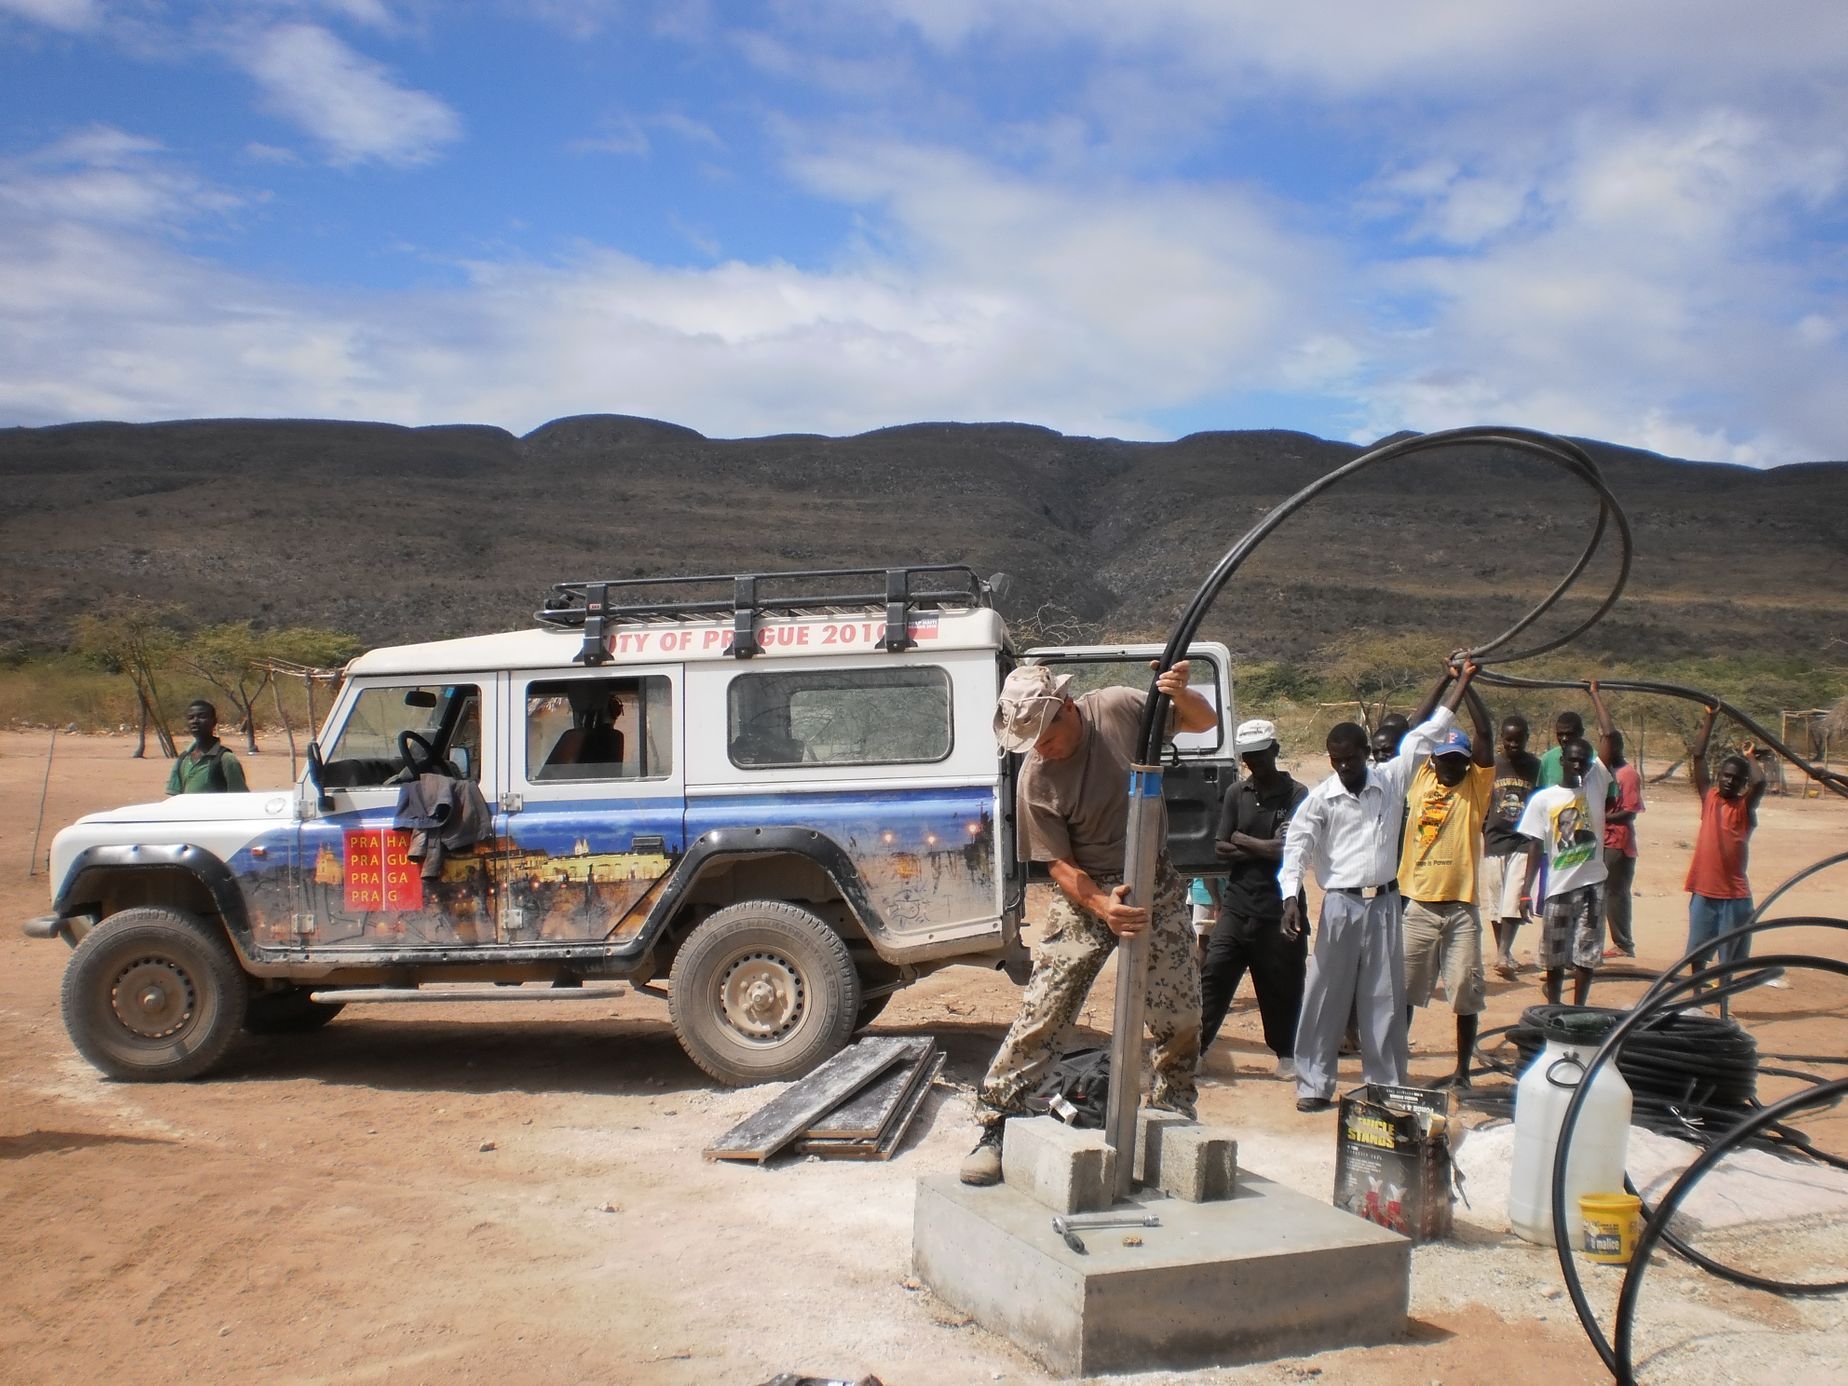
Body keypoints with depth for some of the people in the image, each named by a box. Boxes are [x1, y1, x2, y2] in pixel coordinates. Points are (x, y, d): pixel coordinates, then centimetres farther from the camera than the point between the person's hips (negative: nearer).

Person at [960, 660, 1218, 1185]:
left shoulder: (1118, 708, -12)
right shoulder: (1033, 781, -16)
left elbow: (1206, 720, 0)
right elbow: (1060, 866, -13)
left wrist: (1180, 693, -23)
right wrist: (1103, 907, -31)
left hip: (1157, 888, 2)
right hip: (1087, 895, -2)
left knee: (1181, 1019, 7)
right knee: (1040, 1016, -9)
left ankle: (1174, 1119, 29)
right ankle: (994, 1128, -1)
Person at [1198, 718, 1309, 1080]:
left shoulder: (1296, 796, -5)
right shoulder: (1236, 794, 7)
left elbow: (1290, 853, -14)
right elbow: (1220, 848, 1)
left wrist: (1242, 840, -4)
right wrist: (1265, 848, -10)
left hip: (1279, 911, -3)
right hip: (1236, 906, 3)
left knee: (1282, 987, 8)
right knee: (1213, 976, -4)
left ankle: (1287, 1053, 25)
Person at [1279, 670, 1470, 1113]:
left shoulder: (1391, 780, 3)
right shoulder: (1320, 798, -3)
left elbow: (1422, 735, 9)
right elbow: (1297, 847, -6)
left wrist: (1454, 682, 11)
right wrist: (1290, 896, -20)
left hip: (1385, 903, 2)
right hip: (1340, 905, -2)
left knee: (1385, 999, 7)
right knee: (1325, 996, 1)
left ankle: (1387, 1086, 15)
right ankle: (1314, 1084, 8)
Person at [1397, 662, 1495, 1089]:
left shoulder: (1476, 787, 3)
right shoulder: (1421, 780, 8)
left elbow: (1485, 737, -7)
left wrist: (1467, 685, -10)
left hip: (1460, 906, -1)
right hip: (1416, 903, 1)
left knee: (1465, 992, 4)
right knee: (1404, 988, 7)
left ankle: (1462, 1071, 16)